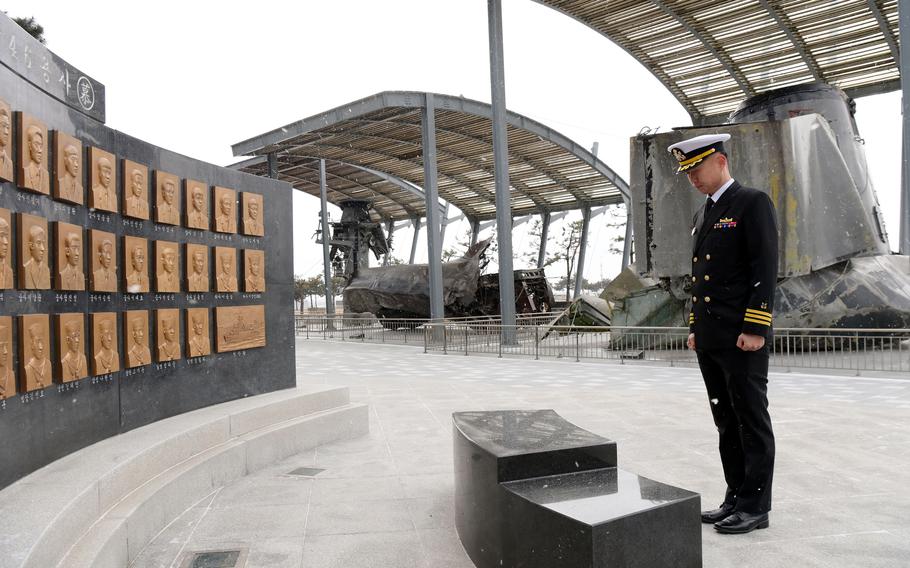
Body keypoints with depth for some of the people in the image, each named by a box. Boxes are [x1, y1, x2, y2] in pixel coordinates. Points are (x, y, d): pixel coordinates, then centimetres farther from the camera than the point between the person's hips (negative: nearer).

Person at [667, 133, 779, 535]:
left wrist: (755, 328, -18)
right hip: (709, 339, 8)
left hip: (742, 337, -8)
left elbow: (765, 268, -13)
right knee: (726, 422, 12)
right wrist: (694, 328, 17)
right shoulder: (702, 215, 18)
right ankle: (737, 498, 22)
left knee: (752, 422, 1)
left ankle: (755, 506, 10)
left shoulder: (753, 202, -6)